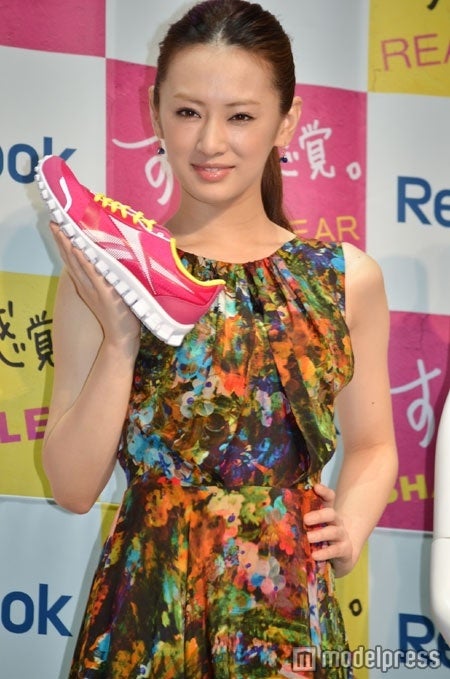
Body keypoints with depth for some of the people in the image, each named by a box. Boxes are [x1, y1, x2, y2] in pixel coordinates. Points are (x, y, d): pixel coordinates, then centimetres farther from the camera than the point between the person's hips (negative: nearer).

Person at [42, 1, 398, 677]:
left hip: (293, 609, 2)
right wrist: (120, 337, -15)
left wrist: (353, 522, -5)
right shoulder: (109, 273, -3)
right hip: (147, 608, -1)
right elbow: (74, 488, -5)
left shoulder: (346, 277, 1)